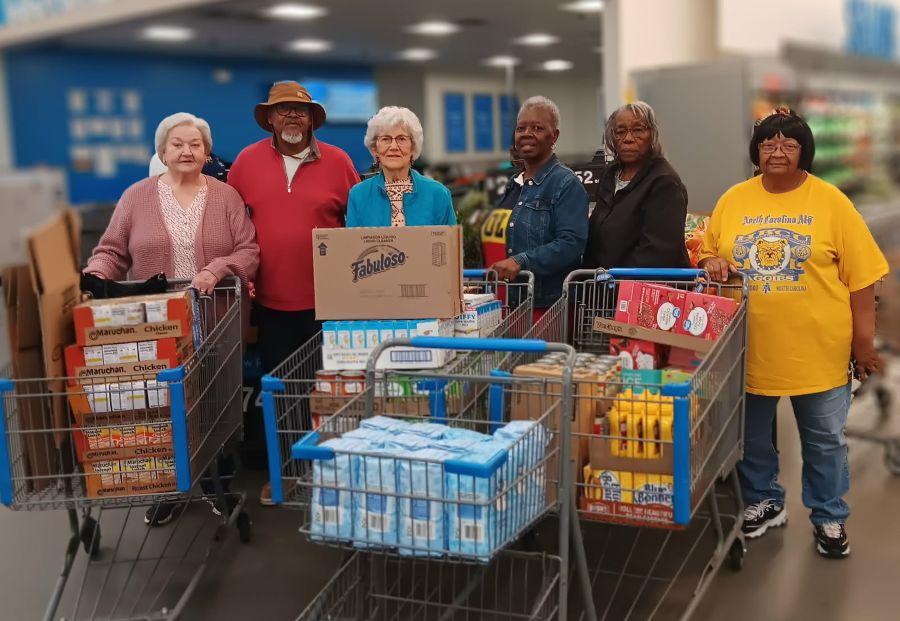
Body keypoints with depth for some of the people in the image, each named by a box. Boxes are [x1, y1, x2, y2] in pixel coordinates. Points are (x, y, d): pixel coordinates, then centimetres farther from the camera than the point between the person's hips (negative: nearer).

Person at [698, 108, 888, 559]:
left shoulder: (831, 201, -5)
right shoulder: (734, 200, 2)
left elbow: (861, 276, -3)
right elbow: (707, 252, 13)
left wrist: (864, 340, -5)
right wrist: (712, 262, -11)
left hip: (818, 347, -2)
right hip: (750, 346, 2)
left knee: (824, 441, 12)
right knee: (752, 436, 15)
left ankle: (829, 518, 31)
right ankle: (764, 502, 37)